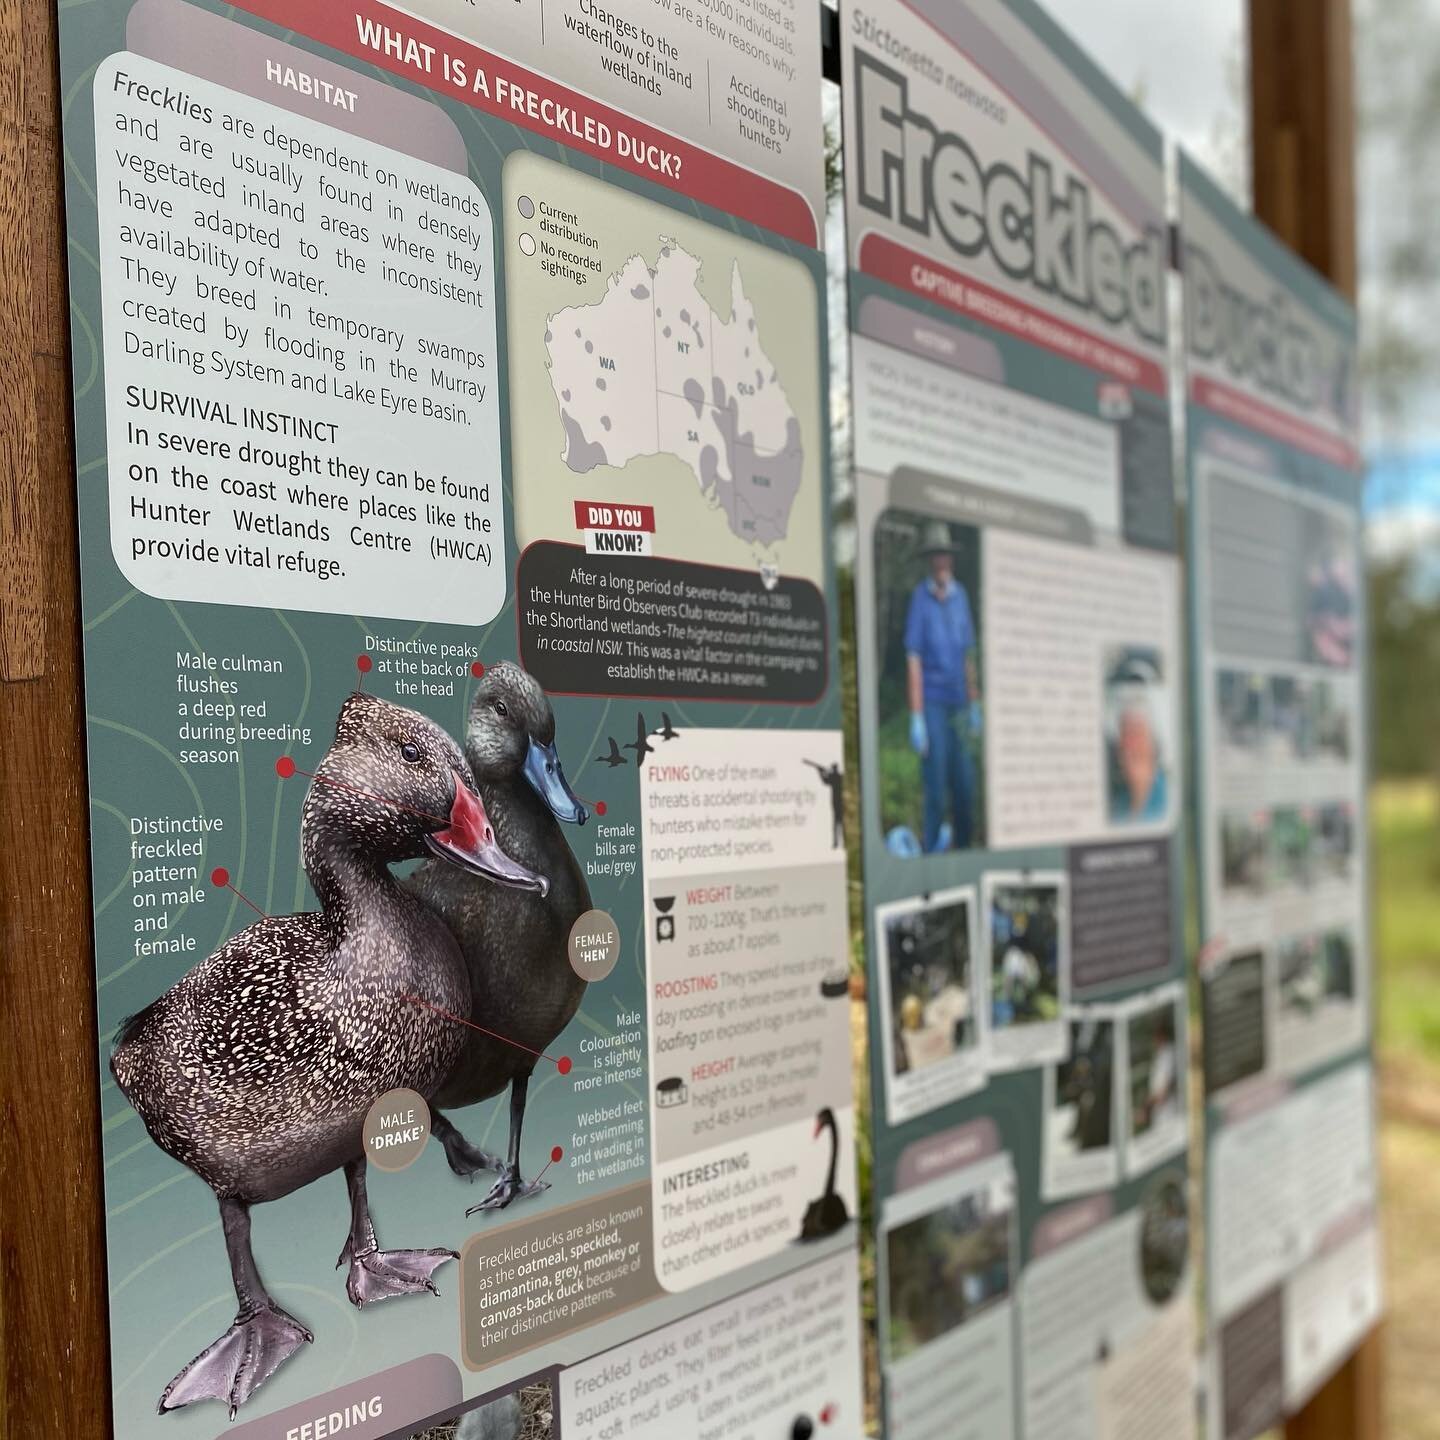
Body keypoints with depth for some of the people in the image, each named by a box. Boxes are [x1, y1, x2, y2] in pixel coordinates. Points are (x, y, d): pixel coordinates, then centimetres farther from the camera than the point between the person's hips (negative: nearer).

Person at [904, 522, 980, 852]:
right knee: (935, 790, -4)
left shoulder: (960, 595, 9)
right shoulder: (920, 598, -7)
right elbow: (913, 660, -10)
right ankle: (932, 851, 4)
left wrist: (974, 704, 14)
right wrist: (916, 718, -13)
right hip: (932, 703, -5)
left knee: (963, 785, 9)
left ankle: (964, 849, 20)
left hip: (958, 703, 5)